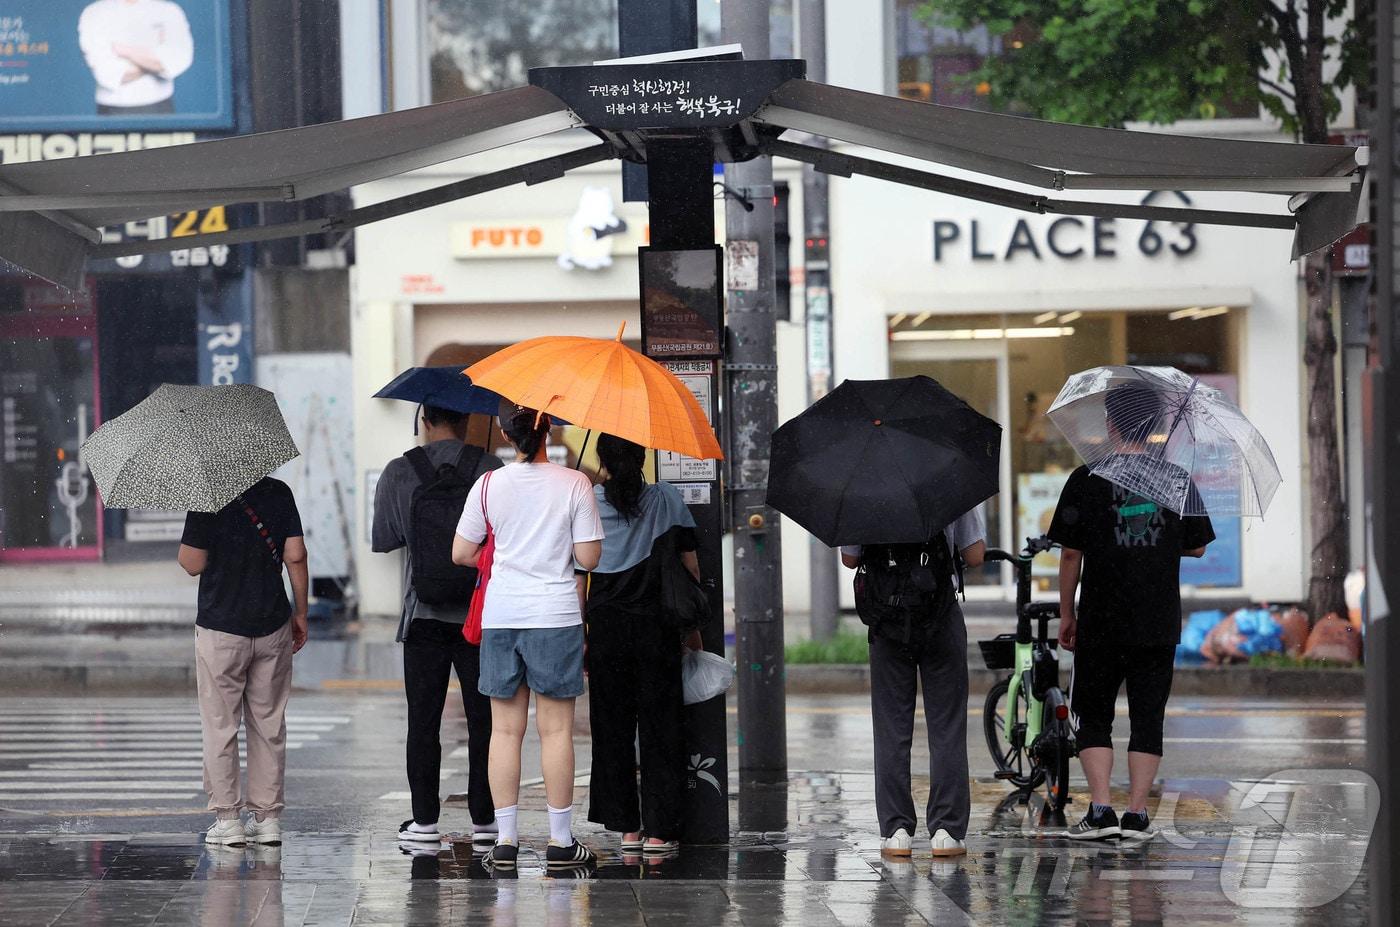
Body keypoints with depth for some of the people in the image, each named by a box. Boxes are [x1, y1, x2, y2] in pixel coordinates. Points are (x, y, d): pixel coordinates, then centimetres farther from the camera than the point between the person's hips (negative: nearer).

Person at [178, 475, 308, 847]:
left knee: (220, 727, 5)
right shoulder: (279, 493, 0)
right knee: (269, 725, 11)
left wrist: (183, 545, 12)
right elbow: (296, 555, -2)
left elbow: (192, 564, -10)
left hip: (221, 628, -3)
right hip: (272, 627, 3)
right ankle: (267, 817, 12)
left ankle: (227, 818, 4)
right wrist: (300, 612, 8)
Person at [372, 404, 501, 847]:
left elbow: (381, 540, 3)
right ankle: (483, 819, 7)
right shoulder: (490, 468, -6)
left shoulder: (399, 473, -3)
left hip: (424, 618, 0)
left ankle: (425, 819, 3)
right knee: (482, 720, 6)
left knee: (424, 721, 5)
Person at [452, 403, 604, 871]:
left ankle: (505, 840, 5)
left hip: (501, 616, 2)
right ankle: (560, 841, 5)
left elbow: (461, 553, 3)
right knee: (556, 729, 3)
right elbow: (588, 557, -6)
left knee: (505, 730, 6)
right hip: (556, 616, -2)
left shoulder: (489, 486, -1)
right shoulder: (574, 484, -6)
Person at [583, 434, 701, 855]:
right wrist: (694, 627, 12)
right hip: (656, 627, 0)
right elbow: (691, 567, 3)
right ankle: (659, 830, 1)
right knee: (660, 729, 5)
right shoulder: (666, 499, 2)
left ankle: (626, 828, 9)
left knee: (612, 729, 9)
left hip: (605, 627, 0)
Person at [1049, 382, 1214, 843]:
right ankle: (1137, 814, 6)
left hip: (1101, 622, -2)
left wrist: (1066, 614, 6)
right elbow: (1197, 547, 9)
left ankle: (1100, 808, -3)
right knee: (1147, 717, 9)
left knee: (1091, 714, 8)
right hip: (1160, 623, 2)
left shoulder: (1087, 479, -6)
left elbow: (1070, 553, -4)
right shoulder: (1178, 479, 1)